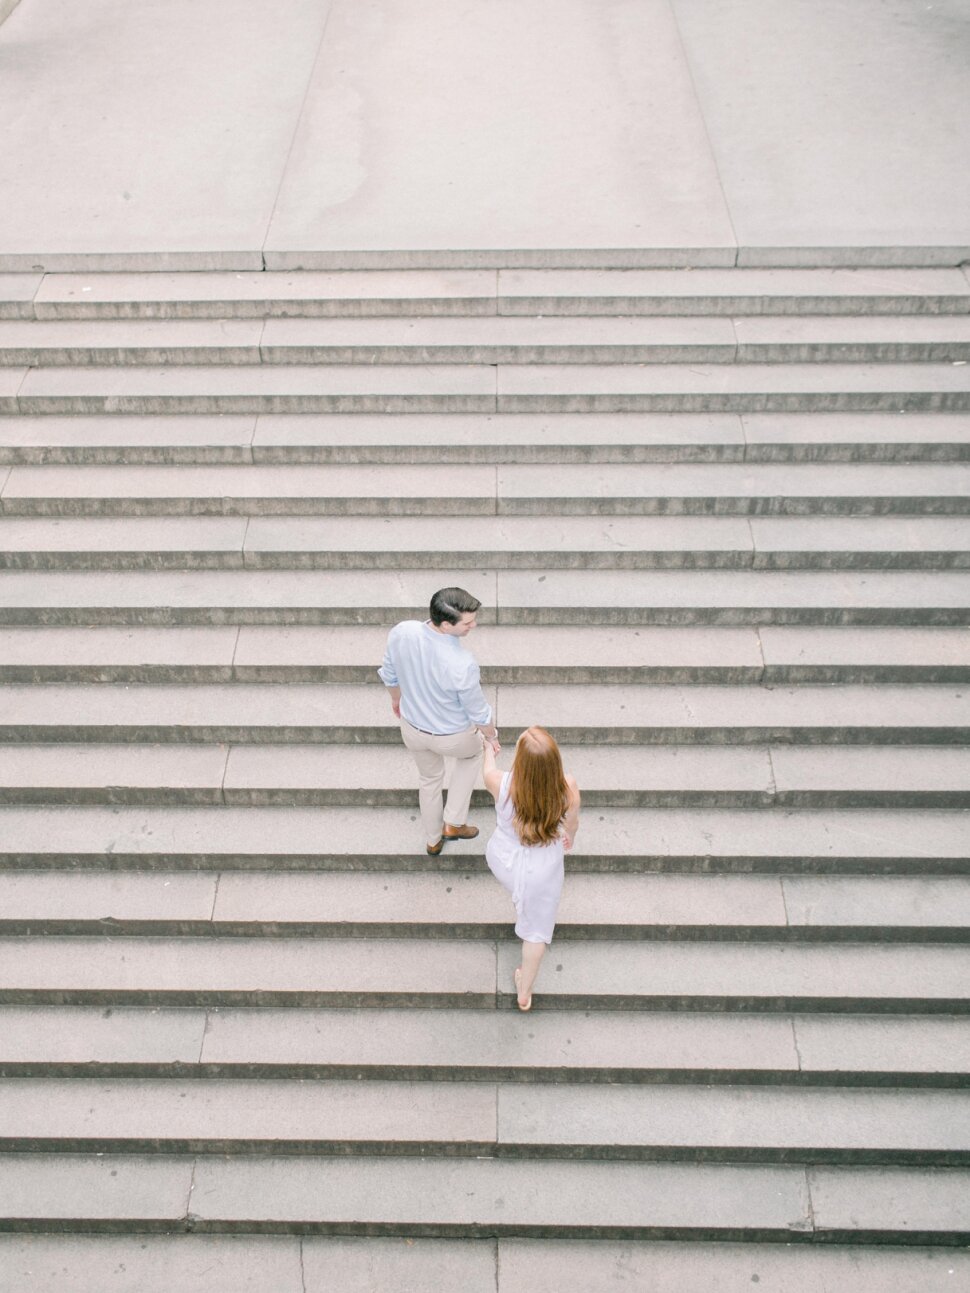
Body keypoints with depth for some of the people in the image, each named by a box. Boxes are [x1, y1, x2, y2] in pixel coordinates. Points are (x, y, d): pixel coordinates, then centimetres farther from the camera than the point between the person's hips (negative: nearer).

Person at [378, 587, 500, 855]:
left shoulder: (401, 632, -26)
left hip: (413, 728, 4)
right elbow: (478, 711, -21)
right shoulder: (462, 664, -39)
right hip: (451, 736, -4)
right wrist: (491, 737, 1)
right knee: (472, 753, 34)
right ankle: (453, 823, 37)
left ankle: (433, 840, 54)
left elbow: (389, 674, -5)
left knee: (429, 778, 33)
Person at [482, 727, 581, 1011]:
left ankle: (521, 907, 71)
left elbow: (488, 769, -5)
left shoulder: (500, 784, -33)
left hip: (502, 862, 1)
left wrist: (489, 749, 18)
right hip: (542, 870, -1)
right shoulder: (567, 789, -31)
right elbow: (572, 823, -8)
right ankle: (524, 991, 40)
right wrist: (569, 836, 17)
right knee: (537, 928, 23)